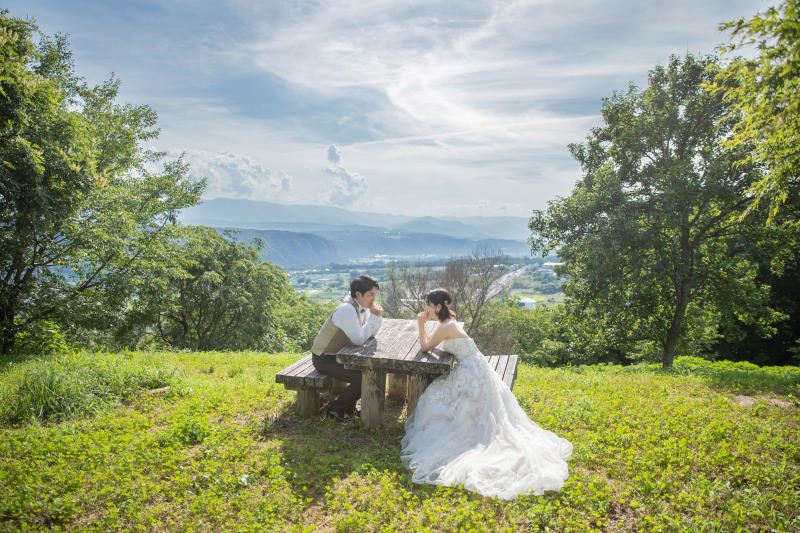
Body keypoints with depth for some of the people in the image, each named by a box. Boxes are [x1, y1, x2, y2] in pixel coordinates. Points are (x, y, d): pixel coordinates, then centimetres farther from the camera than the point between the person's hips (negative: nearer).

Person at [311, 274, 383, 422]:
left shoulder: (362, 306, 1)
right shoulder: (347, 309, -27)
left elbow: (372, 333, 7)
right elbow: (359, 339, -30)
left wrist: (378, 316, -10)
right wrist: (374, 317, -26)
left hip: (338, 354, 9)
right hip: (324, 359, -9)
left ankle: (349, 405, 19)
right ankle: (336, 408, 2)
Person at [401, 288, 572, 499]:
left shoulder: (446, 327, -21)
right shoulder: (446, 321, 9)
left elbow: (425, 347, -11)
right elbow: (429, 340, 18)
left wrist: (421, 324, -8)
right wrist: (424, 323, 7)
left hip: (471, 375, -9)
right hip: (469, 372, 9)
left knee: (435, 395, -4)